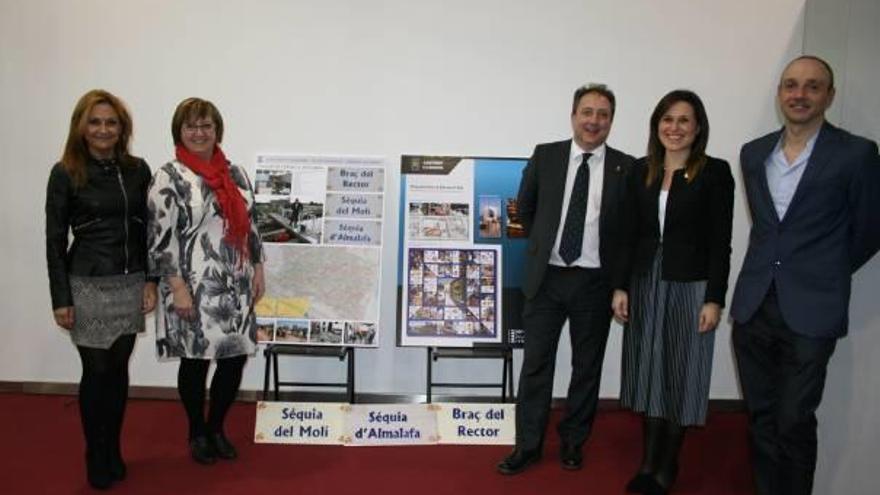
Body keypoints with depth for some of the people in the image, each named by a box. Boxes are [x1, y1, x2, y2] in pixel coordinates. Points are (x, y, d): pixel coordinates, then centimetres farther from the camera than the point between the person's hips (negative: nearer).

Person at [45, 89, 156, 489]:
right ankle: (96, 459, 24)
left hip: (130, 285, 3)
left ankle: (114, 453, 28)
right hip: (88, 286, -3)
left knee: (119, 369, 12)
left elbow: (148, 230, 7)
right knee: (96, 371, 5)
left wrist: (151, 281, 0)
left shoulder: (137, 170, 4)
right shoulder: (65, 174, -5)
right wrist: (61, 299, -8)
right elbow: (55, 240, -5)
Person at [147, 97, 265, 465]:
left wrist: (258, 269, 10)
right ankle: (197, 432, 27)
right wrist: (177, 287, -15)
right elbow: (161, 236, -11)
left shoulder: (234, 173, 11)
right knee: (195, 360, 5)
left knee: (236, 357, 7)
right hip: (195, 287, -5)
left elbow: (250, 223, 14)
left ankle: (216, 427, 28)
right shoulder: (169, 177, -6)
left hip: (236, 286, 5)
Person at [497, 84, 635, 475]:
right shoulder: (545, 156, 1)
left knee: (587, 366, 11)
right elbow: (524, 208, 14)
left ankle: (572, 441, 29)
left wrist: (620, 277, 2)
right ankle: (528, 445, 18)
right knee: (536, 363, 5)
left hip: (595, 281, 0)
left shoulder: (626, 168, -2)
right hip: (546, 277, 1)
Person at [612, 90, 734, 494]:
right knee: (648, 373, 11)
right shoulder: (641, 170, 6)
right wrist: (621, 286, 3)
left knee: (679, 377, 7)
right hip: (645, 283, 4)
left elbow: (720, 242, -7)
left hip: (690, 286, -4)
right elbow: (631, 233, 7)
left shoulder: (715, 172, -6)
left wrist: (714, 299, -11)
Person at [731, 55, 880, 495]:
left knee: (794, 422, 1)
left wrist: (826, 274, 13)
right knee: (761, 417, 12)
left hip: (809, 312, -4)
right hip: (753, 305, 4)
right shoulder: (753, 153, 9)